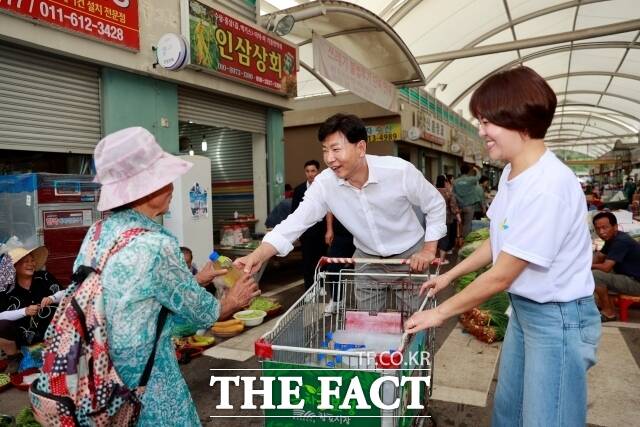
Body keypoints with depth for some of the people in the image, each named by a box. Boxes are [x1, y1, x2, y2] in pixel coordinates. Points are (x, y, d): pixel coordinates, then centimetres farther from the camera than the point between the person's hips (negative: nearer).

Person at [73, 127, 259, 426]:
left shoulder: (96, 233, -2)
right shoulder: (156, 245, -24)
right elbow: (201, 313, -11)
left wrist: (194, 280, 17)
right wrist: (233, 302, 8)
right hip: (142, 378, -7)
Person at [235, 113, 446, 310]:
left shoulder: (400, 170, -24)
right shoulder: (324, 183, -18)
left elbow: (435, 205, -9)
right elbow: (296, 222, -19)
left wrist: (429, 250, -14)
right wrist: (257, 256, -31)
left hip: (410, 255, -2)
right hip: (366, 257, 2)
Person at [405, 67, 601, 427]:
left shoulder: (548, 187, -28)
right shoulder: (511, 172, 1)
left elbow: (500, 276, -23)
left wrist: (441, 312, -12)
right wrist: (450, 275, 16)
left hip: (559, 318, -8)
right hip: (523, 307, 8)